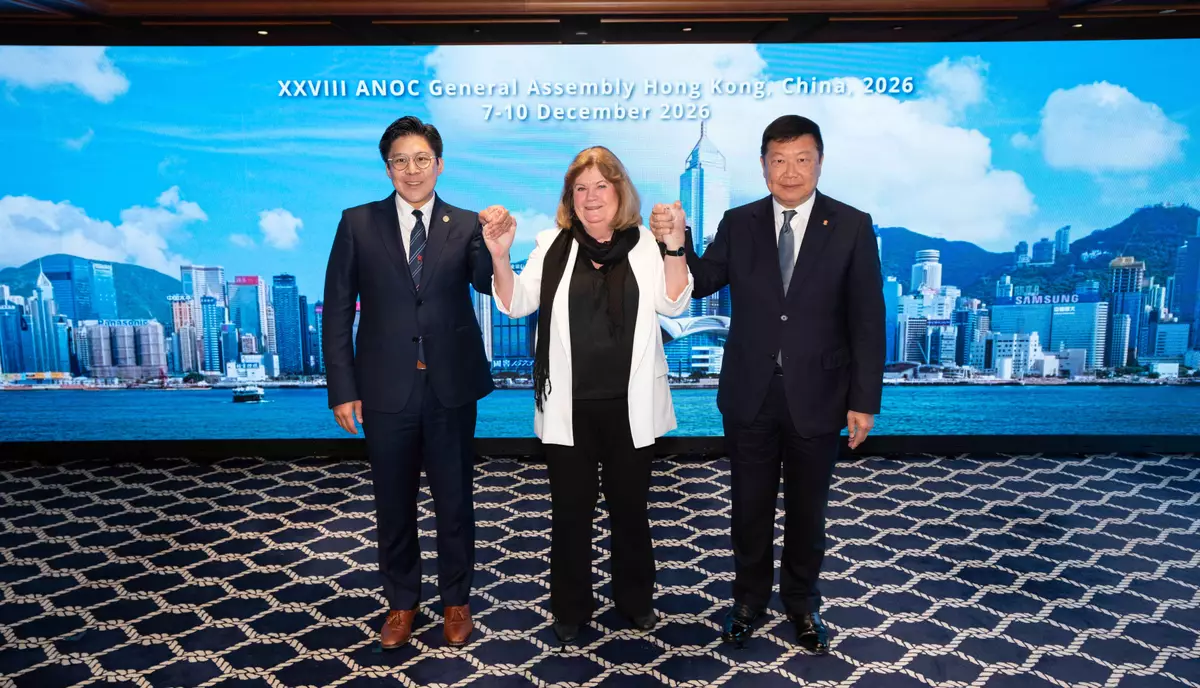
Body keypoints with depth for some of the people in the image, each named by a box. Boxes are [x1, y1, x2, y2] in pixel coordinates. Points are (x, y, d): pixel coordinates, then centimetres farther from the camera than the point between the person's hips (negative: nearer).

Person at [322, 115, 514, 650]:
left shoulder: (466, 225, 0)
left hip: (451, 386, 0)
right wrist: (342, 389, -5)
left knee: (454, 500, 13)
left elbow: (486, 284, -17)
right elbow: (337, 311, 0)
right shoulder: (358, 223, 0)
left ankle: (456, 600, 34)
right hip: (386, 388, 1)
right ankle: (401, 602, 36)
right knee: (394, 504, 15)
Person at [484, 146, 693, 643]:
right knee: (571, 509, 11)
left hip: (629, 406, 0)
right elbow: (516, 304, 0)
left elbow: (673, 304, -7)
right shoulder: (553, 246, 2)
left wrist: (676, 248, -20)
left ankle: (635, 599, 36)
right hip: (569, 407, 0)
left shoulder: (645, 244, 1)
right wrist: (500, 257, -16)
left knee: (631, 505, 15)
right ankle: (571, 608, 29)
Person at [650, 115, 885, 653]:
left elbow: (867, 320, -5)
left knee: (807, 508, 16)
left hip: (816, 397, -1)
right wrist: (675, 240, -22)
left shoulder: (852, 226, -5)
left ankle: (802, 602, 39)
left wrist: (865, 400, -6)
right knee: (750, 506, 15)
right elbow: (701, 284, -4)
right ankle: (749, 597, 37)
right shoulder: (738, 224, 0)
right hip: (750, 395, 1)